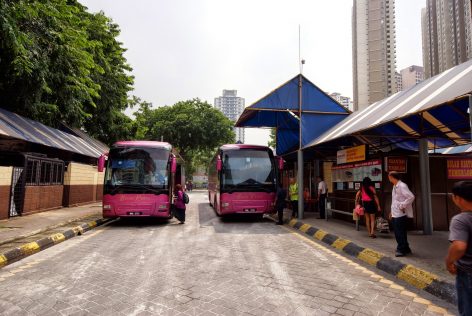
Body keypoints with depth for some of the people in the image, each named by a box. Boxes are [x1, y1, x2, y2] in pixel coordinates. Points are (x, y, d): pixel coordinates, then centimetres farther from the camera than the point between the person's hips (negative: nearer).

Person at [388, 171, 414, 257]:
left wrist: (403, 206, -20)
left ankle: (401, 250, 10)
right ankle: (405, 249, 27)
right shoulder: (395, 187, 13)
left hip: (400, 214, -9)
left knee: (400, 233, -2)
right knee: (398, 232, 15)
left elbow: (411, 197, -24)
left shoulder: (402, 186, -16)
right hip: (395, 214, 9)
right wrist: (391, 211, 20)